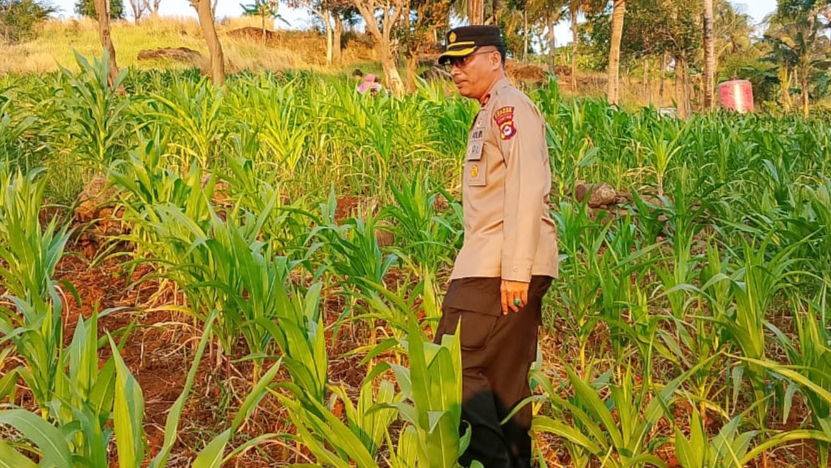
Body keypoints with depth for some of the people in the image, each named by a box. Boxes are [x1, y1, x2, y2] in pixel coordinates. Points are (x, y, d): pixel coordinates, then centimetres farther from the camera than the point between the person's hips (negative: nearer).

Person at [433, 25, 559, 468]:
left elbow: (527, 192, -18)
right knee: (505, 378, 12)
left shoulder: (510, 107, -7)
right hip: (490, 264, 10)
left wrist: (515, 271, -23)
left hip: (503, 268, -10)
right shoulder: (491, 113, 23)